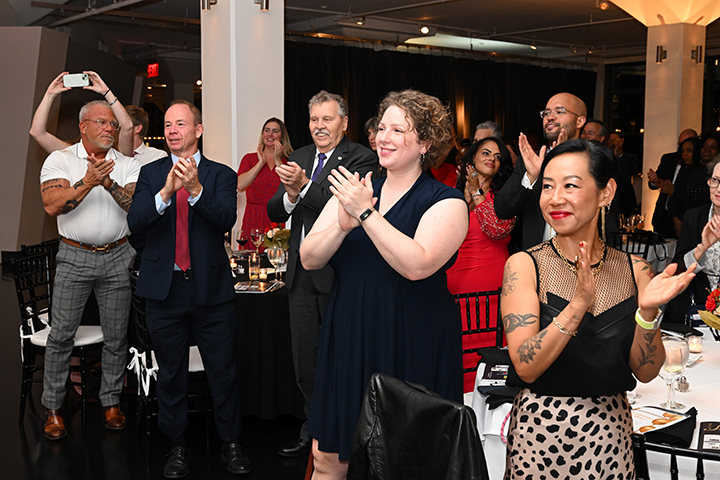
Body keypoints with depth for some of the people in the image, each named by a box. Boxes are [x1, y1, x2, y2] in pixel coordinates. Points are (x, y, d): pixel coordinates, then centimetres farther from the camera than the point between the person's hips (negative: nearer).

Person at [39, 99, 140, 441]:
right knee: (61, 334, 0)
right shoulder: (60, 159, 1)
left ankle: (111, 401, 22)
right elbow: (52, 205, -13)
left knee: (116, 335, 7)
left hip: (117, 258, 2)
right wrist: (88, 182, -23)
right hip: (75, 258, -2)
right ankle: (53, 407, 14)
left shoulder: (126, 165, 6)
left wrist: (110, 183, -22)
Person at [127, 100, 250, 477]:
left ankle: (231, 443, 22)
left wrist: (195, 188, -30)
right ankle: (177, 445, 27)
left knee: (223, 372, 6)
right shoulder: (151, 173, 6)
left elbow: (226, 220, -15)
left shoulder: (221, 175, 1)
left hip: (212, 290, -1)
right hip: (164, 290, 2)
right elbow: (135, 222, -9)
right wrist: (166, 191, -26)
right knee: (170, 374, 12)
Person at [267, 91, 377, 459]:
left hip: (338, 275, -7)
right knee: (305, 361, 17)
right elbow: (274, 213, 8)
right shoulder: (300, 158, 12)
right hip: (302, 273, 7)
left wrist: (304, 185, -29)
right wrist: (290, 195, -12)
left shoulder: (361, 159, -8)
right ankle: (313, 432, 33)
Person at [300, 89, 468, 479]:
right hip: (348, 341, 4)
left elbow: (417, 265, -22)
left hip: (411, 349, -4)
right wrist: (343, 225, -17)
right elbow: (309, 258, 1)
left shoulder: (446, 201, -5)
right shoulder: (353, 191, 9)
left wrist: (366, 213, -21)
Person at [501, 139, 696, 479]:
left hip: (610, 435, 3)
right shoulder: (524, 266, -9)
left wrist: (647, 311, -19)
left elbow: (645, 371, -2)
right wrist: (579, 303, -28)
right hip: (540, 432, -2)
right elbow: (526, 367, -18)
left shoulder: (635, 270, 0)